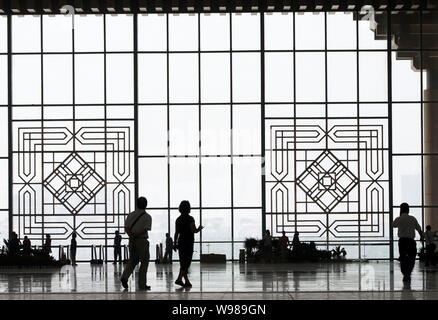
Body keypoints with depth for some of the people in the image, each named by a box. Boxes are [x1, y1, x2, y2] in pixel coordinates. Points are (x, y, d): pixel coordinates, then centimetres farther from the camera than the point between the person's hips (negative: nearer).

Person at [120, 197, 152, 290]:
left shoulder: (131, 215, 8)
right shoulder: (147, 217, -4)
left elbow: (126, 228, -4)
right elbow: (145, 229, -16)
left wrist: (131, 236, -14)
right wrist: (136, 236, -12)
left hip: (132, 241, 4)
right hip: (142, 240, -4)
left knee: (133, 260, 17)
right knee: (144, 262, 6)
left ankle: (124, 277, -5)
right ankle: (142, 284, 3)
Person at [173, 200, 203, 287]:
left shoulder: (178, 219, 7)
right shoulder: (190, 218, -11)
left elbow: (176, 233, 8)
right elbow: (193, 230, -15)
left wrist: (175, 244, 13)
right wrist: (199, 229, 5)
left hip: (181, 242, 6)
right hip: (188, 243, -6)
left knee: (183, 262, 9)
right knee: (186, 262, -6)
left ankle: (187, 281, 9)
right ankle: (179, 279, -18)